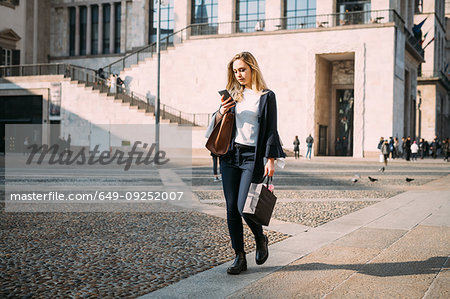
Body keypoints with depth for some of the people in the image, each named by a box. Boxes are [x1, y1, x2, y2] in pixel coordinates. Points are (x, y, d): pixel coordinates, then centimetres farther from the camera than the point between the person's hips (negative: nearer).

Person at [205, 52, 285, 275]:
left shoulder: (266, 96, 2)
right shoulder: (233, 95, 14)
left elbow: (271, 130, -1)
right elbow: (217, 124, 16)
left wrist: (270, 159, -10)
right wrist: (221, 113, -6)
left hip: (253, 156, -4)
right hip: (230, 155, 5)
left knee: (244, 207, -11)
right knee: (231, 209, 2)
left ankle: (260, 239, 19)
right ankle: (240, 257, 12)